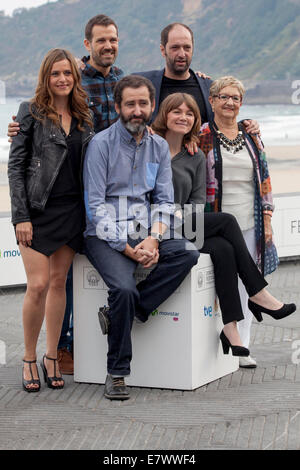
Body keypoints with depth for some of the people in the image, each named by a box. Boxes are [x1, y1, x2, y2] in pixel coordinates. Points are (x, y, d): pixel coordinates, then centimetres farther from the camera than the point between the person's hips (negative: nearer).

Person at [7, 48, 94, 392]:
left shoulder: (84, 118, 11)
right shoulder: (31, 113, -1)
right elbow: (16, 165, -5)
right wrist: (20, 216, -12)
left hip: (72, 209, 4)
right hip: (39, 210, -4)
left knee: (58, 283, 8)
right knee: (38, 285, -9)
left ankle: (51, 357, 17)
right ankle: (29, 359, 7)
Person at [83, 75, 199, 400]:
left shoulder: (159, 147, 12)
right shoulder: (102, 144, -5)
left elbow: (164, 200, 9)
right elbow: (95, 204, -10)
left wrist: (153, 239, -11)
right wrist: (126, 247, -16)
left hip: (145, 235, 5)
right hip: (105, 236, -5)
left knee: (188, 253, -24)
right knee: (124, 289, -30)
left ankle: (122, 312, -20)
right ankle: (117, 373, -14)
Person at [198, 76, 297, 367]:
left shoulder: (251, 136, 13)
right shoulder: (202, 137, -1)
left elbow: (264, 179, 14)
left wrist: (267, 218, 9)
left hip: (249, 223, 4)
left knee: (245, 285, 5)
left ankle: (241, 346, 11)